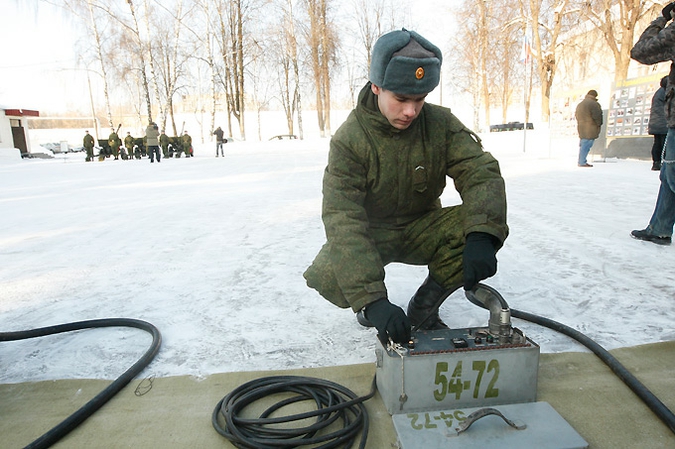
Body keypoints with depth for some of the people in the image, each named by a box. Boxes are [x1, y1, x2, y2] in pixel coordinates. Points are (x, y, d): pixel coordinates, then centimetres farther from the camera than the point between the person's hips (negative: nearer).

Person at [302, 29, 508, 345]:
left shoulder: (441, 125, -14)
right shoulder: (349, 139, -22)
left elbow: (481, 173, -22)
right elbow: (343, 220, -32)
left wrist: (483, 235, -45)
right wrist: (372, 299, -43)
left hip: (421, 229, 3)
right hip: (371, 234, -2)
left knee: (473, 226, -26)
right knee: (328, 277, -30)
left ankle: (423, 308, -3)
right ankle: (369, 306, 8)